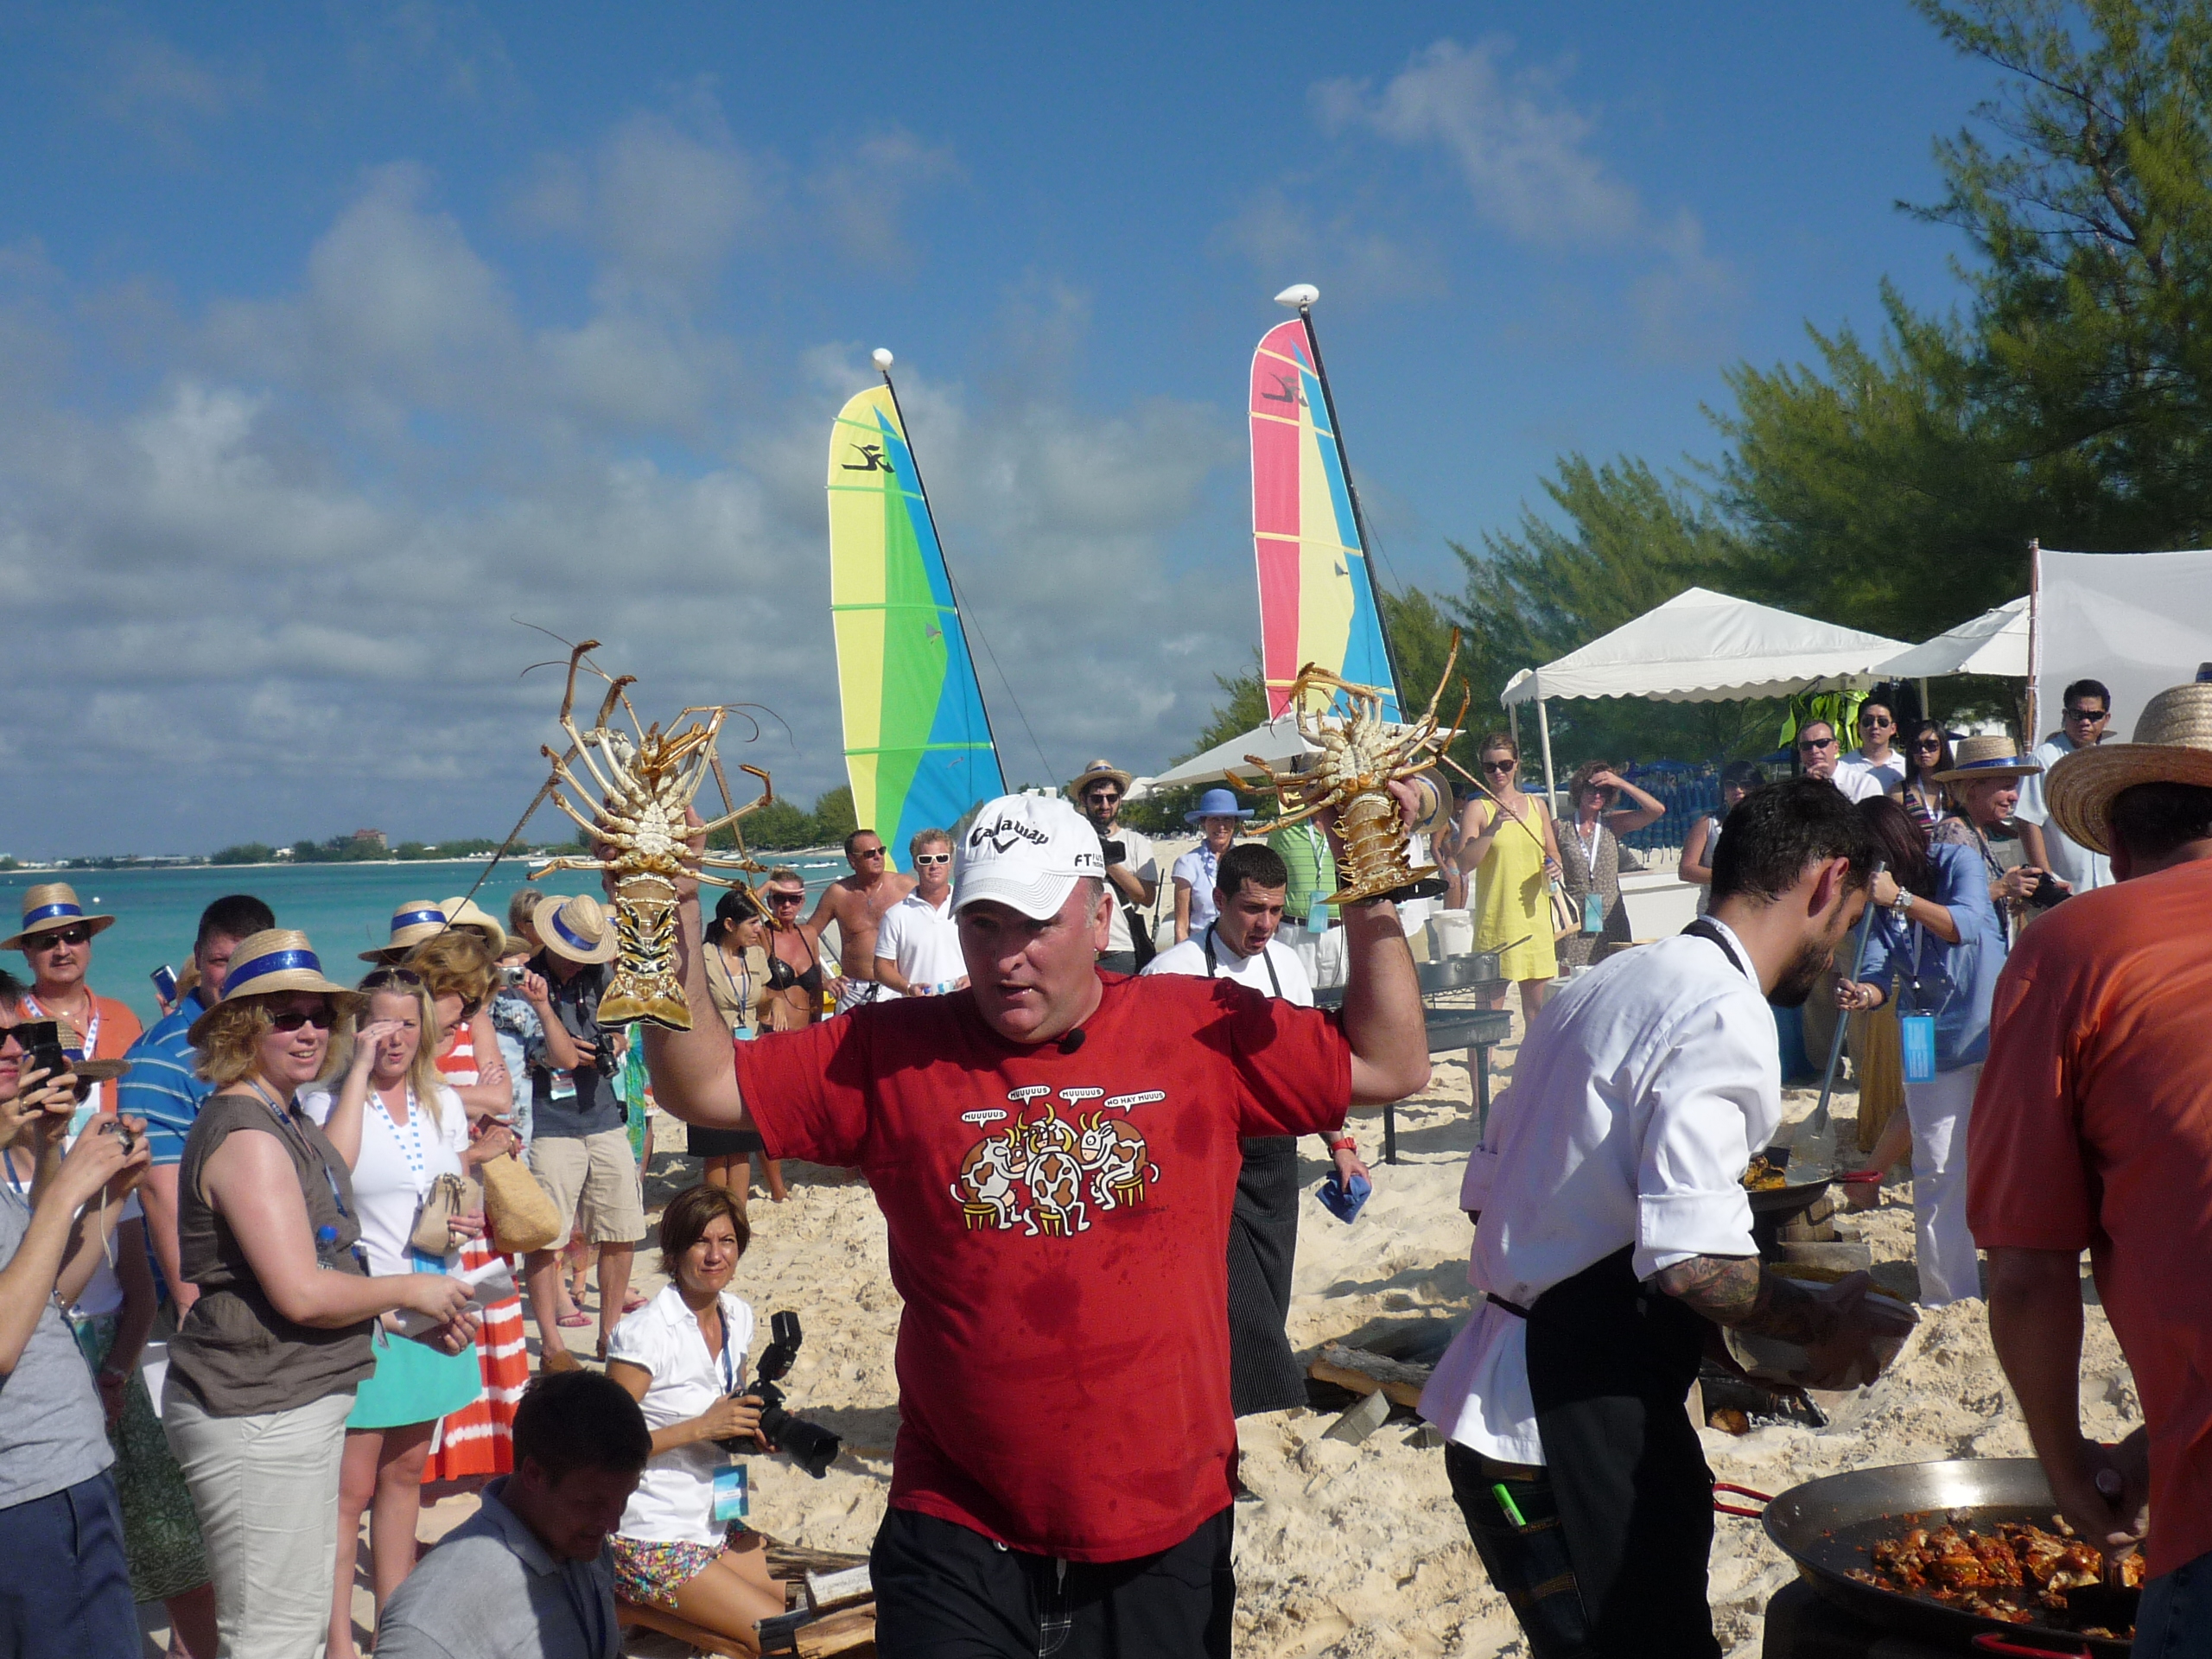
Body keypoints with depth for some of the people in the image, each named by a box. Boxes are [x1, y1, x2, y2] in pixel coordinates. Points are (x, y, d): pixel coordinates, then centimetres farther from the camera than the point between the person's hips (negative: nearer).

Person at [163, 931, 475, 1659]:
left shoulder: (287, 1118, 13)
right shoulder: (246, 1135, -20)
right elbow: (301, 1294, -26)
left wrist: (417, 1321, 9)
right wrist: (411, 1291, -11)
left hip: (297, 1402, 11)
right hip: (255, 1416, -11)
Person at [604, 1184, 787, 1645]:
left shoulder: (739, 1317, 5)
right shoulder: (646, 1332, -17)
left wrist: (755, 1424, -2)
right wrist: (702, 1427, -23)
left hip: (718, 1522, 8)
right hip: (653, 1543, -7)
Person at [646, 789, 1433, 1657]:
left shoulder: (1204, 1031, -1)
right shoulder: (890, 1055, -1)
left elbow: (1391, 1065, 4)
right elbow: (703, 1087, 0)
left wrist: (1371, 906, -5)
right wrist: (676, 932, -12)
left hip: (1167, 1532, 1)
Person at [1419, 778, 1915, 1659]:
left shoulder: (1604, 984, 14)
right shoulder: (1727, 1018, -15)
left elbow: (1487, 1190, 19)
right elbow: (1693, 1262, -25)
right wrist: (1820, 1320, -6)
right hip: (1568, 1430, -10)